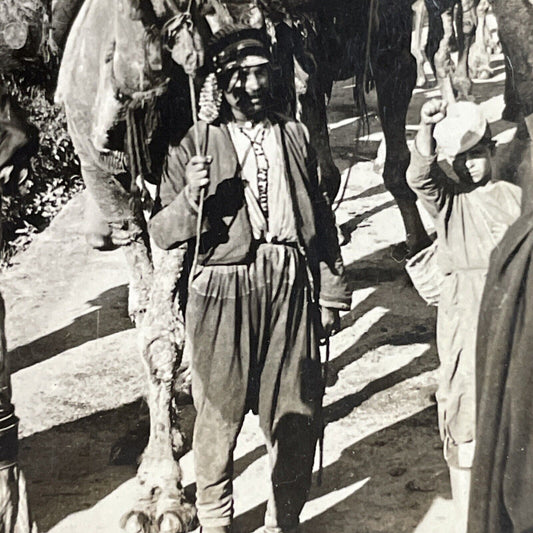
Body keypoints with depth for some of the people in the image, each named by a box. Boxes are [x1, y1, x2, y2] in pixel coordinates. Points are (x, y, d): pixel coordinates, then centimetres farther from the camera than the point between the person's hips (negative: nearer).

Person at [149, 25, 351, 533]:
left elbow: (321, 218, 14)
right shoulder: (194, 145, 0)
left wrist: (331, 290, 12)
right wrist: (190, 198, -21)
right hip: (224, 293, -2)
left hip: (292, 287, 3)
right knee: (218, 412, 7)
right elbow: (161, 233, -2)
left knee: (295, 414, 6)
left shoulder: (294, 136, 10)